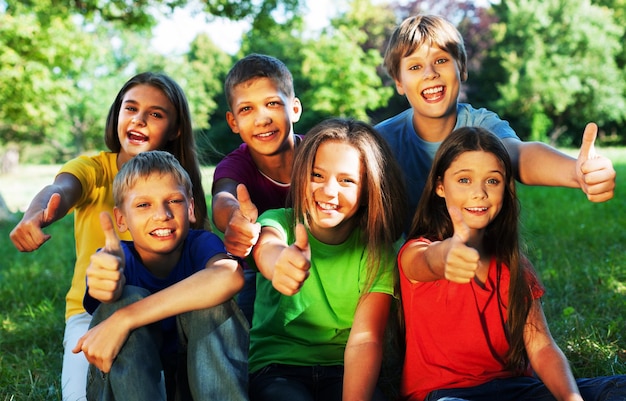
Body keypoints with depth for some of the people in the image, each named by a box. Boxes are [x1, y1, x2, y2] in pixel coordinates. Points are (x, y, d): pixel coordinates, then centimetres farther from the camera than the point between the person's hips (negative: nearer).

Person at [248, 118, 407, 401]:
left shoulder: (377, 251, -3)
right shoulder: (280, 222, -5)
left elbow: (364, 339, -13)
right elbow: (266, 247, -32)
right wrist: (281, 261, -57)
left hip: (343, 370, 2)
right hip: (276, 366, -1)